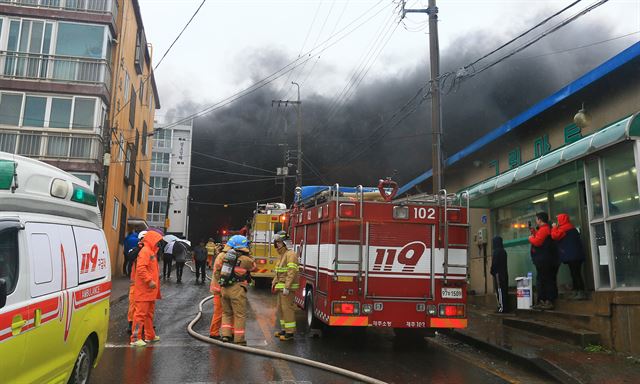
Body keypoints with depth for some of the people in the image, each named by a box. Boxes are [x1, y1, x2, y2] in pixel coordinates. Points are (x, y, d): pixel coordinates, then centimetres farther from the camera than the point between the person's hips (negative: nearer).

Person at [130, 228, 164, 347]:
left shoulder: (152, 252, 18)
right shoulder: (145, 251, -14)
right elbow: (140, 268, -25)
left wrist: (156, 282, 22)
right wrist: (149, 280, -25)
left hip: (151, 290, 10)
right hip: (143, 290, -10)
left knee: (150, 313, 17)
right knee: (140, 313, -7)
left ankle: (150, 335, 27)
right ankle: (135, 338, -3)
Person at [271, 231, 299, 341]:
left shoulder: (290, 254, -15)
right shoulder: (282, 255, 17)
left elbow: (291, 272, -22)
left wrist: (287, 287, -26)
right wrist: (274, 283, 19)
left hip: (288, 288, -10)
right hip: (281, 287, 10)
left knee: (287, 308, -6)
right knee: (280, 308, 16)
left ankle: (290, 333, 1)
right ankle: (284, 329, 28)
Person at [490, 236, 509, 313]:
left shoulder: (495, 252, -14)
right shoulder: (503, 251, 11)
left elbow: (494, 263, -16)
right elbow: (504, 263, 15)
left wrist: (492, 272, -3)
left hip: (498, 273, -8)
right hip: (504, 273, 8)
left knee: (500, 289, -6)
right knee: (504, 290, 11)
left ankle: (502, 307, -6)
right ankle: (506, 307, 15)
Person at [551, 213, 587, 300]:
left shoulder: (564, 228, -11)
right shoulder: (570, 227, 22)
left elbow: (555, 236, -16)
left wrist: (554, 227, -1)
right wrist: (556, 228, 13)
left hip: (572, 256, -11)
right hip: (574, 255, 11)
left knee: (576, 274, -10)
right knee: (575, 274, 11)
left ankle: (581, 293, -12)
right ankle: (576, 292, 13)